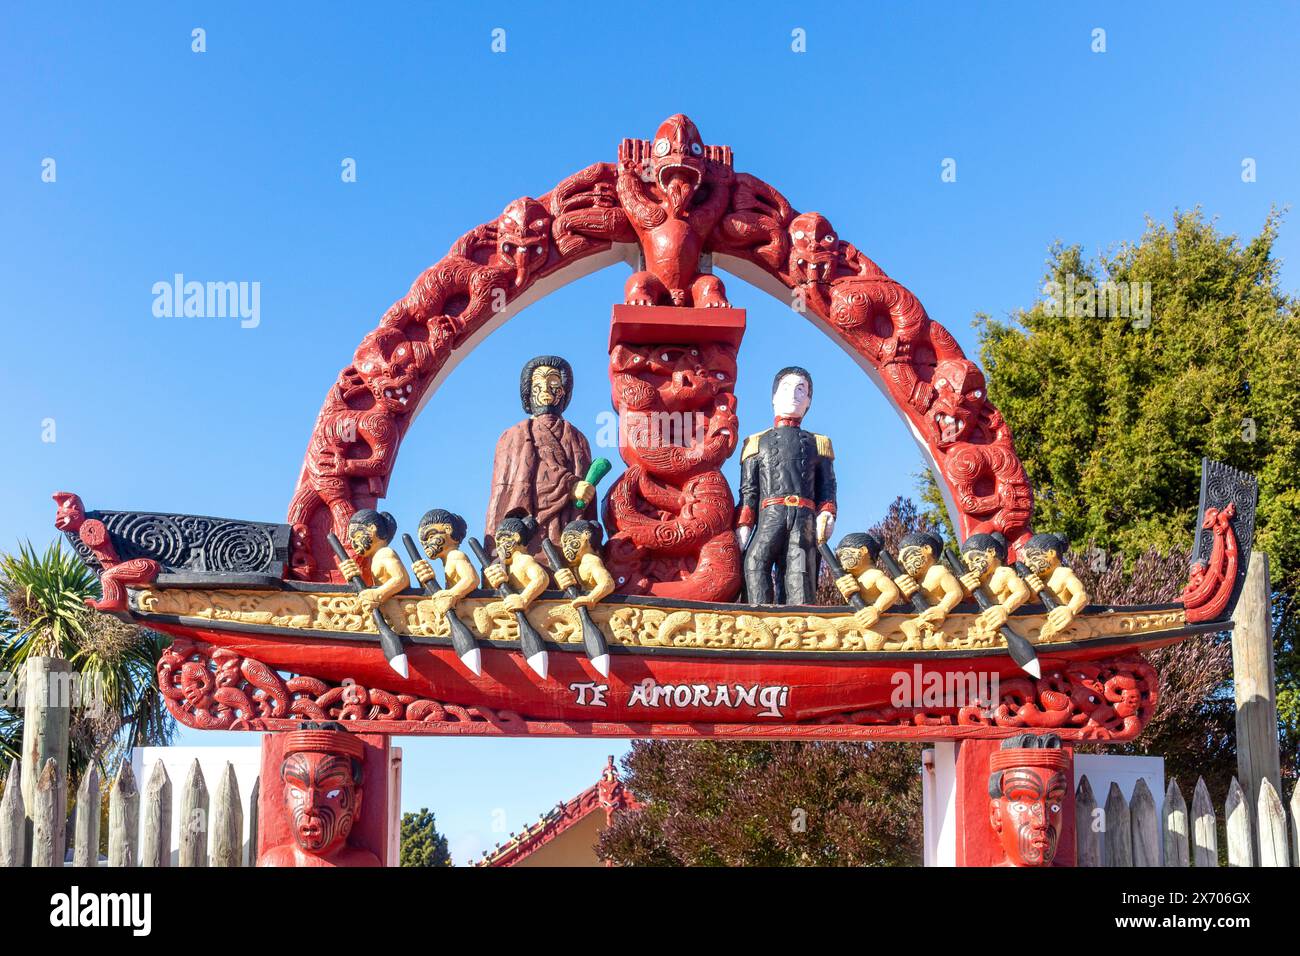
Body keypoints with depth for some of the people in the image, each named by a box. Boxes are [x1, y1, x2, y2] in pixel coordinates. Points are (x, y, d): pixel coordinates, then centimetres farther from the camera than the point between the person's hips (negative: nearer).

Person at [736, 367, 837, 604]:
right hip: (770, 514, -1)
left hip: (805, 520, 1)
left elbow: (827, 485, 18)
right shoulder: (757, 442, 24)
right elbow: (748, 490, 15)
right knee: (756, 560, -27)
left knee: (799, 575, -13)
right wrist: (743, 524, 1)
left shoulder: (818, 443, 27)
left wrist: (826, 514, -2)